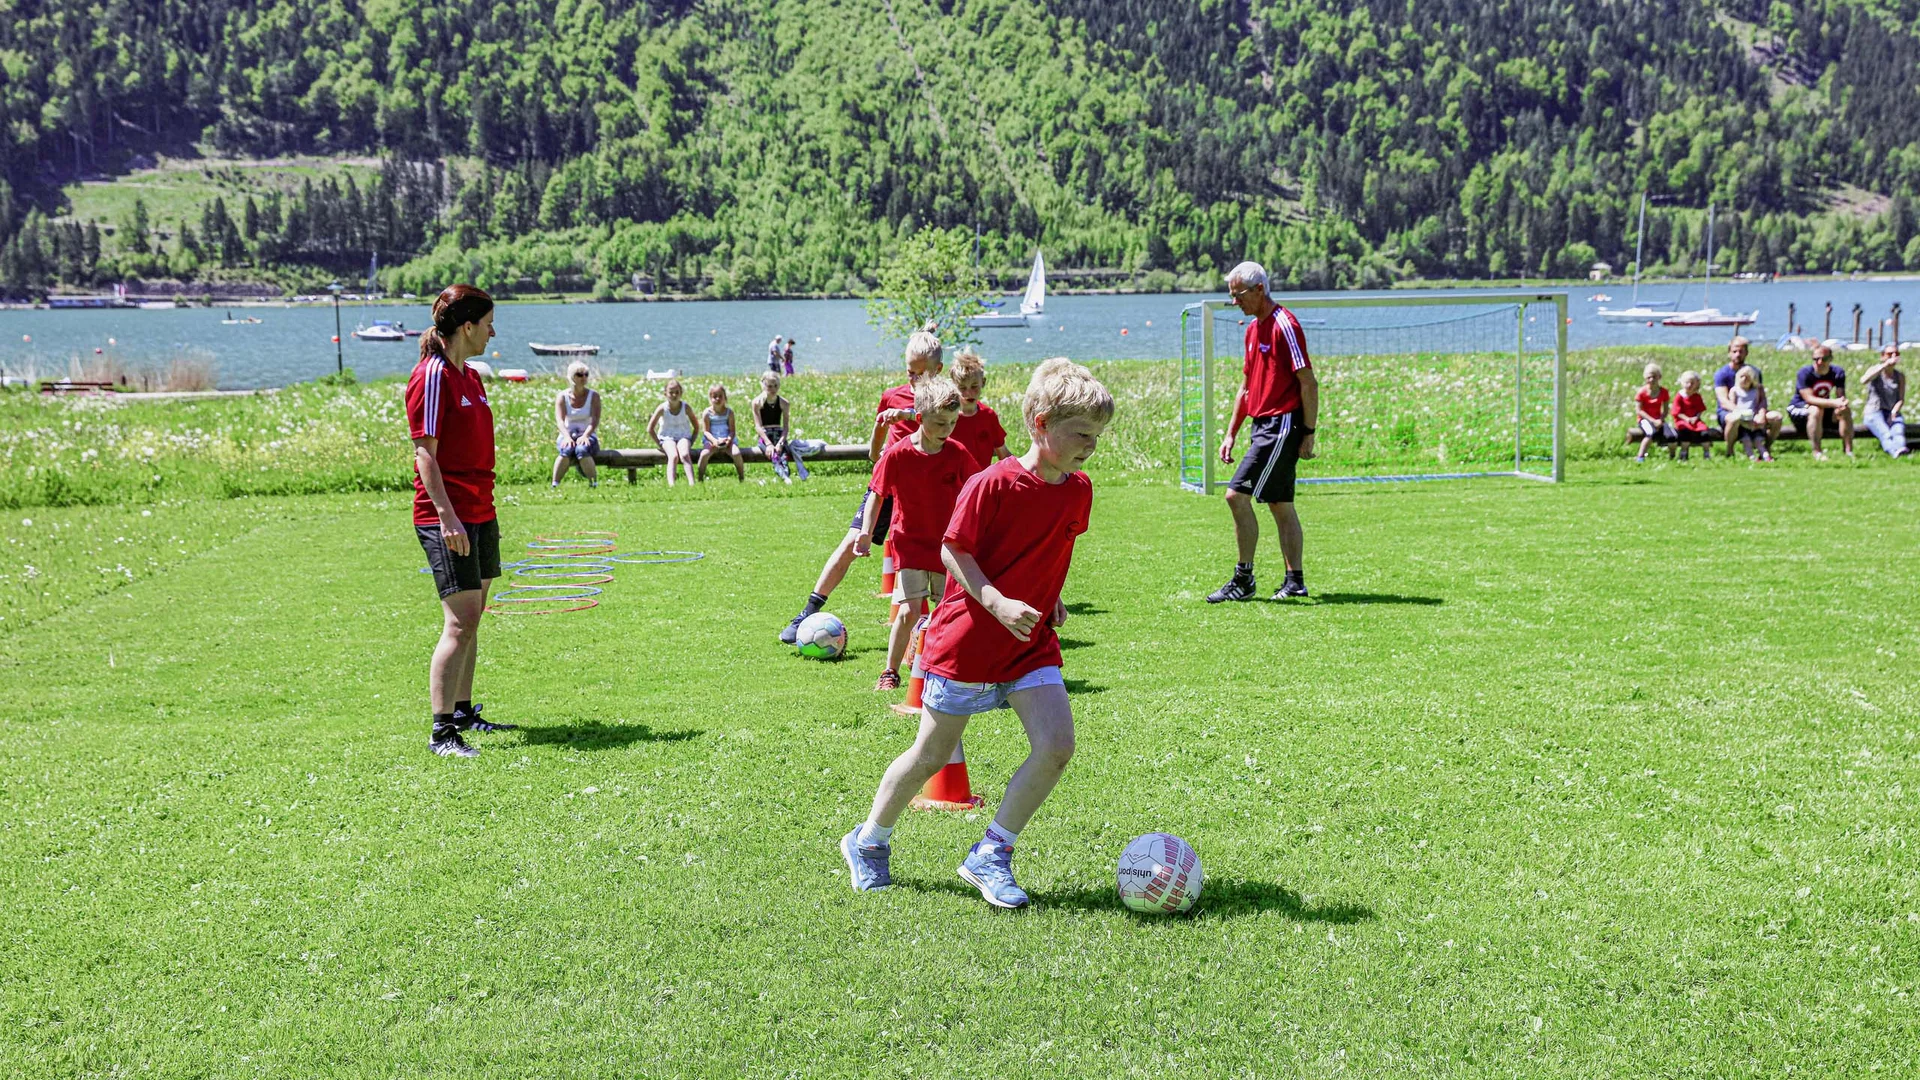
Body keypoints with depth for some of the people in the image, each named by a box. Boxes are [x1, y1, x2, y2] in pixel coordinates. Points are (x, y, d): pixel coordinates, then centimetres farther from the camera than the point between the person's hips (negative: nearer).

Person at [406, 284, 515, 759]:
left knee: (470, 619, 14)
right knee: (461, 621, -12)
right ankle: (441, 731, -11)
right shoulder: (432, 377, -12)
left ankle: (463, 711, 24)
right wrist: (447, 516, -23)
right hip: (447, 517, -9)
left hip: (479, 514, 9)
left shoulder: (470, 377, 16)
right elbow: (425, 454, -17)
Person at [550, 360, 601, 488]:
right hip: (568, 436, 1)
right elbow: (559, 420, -10)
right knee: (566, 450, -36)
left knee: (582, 450, -37)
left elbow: (595, 420, -9)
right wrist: (567, 437, -30)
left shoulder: (593, 395, 3)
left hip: (588, 436, 0)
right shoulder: (562, 396, 3)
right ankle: (554, 485, -35)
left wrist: (585, 436, -28)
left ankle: (594, 485, -32)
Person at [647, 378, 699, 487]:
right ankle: (671, 485, -48)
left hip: (683, 437, 1)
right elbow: (650, 429, -2)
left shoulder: (686, 408, -3)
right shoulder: (662, 408, -6)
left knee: (685, 455, -33)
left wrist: (691, 442, -2)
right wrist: (660, 445, -6)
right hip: (667, 438, -1)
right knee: (673, 456, -33)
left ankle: (691, 483, -46)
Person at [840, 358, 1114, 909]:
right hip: (966, 641, -5)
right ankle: (869, 842, 31)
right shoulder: (991, 484, -19)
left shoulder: (1078, 490, 2)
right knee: (932, 755, 7)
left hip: (1032, 644, 5)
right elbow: (953, 550, -16)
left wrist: (1050, 598, 8)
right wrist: (997, 602, -27)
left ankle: (990, 855, 2)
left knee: (1057, 745, -13)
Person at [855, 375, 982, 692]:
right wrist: (866, 533, -9)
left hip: (948, 545, 3)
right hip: (911, 543, -3)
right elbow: (876, 494, -2)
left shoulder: (957, 454, -5)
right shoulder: (897, 455, -13)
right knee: (909, 610, -12)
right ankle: (890, 672, 3)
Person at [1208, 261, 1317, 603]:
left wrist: (1308, 434, -16)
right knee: (1280, 505, 11)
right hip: (1264, 425, 9)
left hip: (1282, 425, -9)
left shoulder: (1285, 325, -13)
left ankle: (1243, 580, -6)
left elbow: (1309, 383, -14)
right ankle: (1295, 581, 15)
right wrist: (1231, 433, 18)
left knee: (1237, 495, -13)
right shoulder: (1253, 328, 15)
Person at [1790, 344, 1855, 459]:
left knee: (1846, 410, -20)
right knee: (1816, 410, -37)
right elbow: (1809, 399, -33)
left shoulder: (1838, 372, -7)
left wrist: (1842, 404, -39)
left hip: (1824, 405, 5)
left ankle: (1848, 451, -16)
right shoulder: (1805, 373, -23)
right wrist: (1834, 403, -45)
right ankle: (1817, 453, -33)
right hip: (1798, 407, -5)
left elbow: (1841, 396, -13)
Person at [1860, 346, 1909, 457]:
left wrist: (1894, 413, -15)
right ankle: (1896, 451, -66)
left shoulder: (1900, 376, 16)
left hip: (1893, 413, 3)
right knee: (1886, 435, -36)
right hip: (1874, 412, -3)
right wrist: (1885, 365, -27)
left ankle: (1901, 448, -65)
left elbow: (1901, 399, 6)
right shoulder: (1875, 370, 5)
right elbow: (1864, 380, -21)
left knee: (1898, 433, -34)